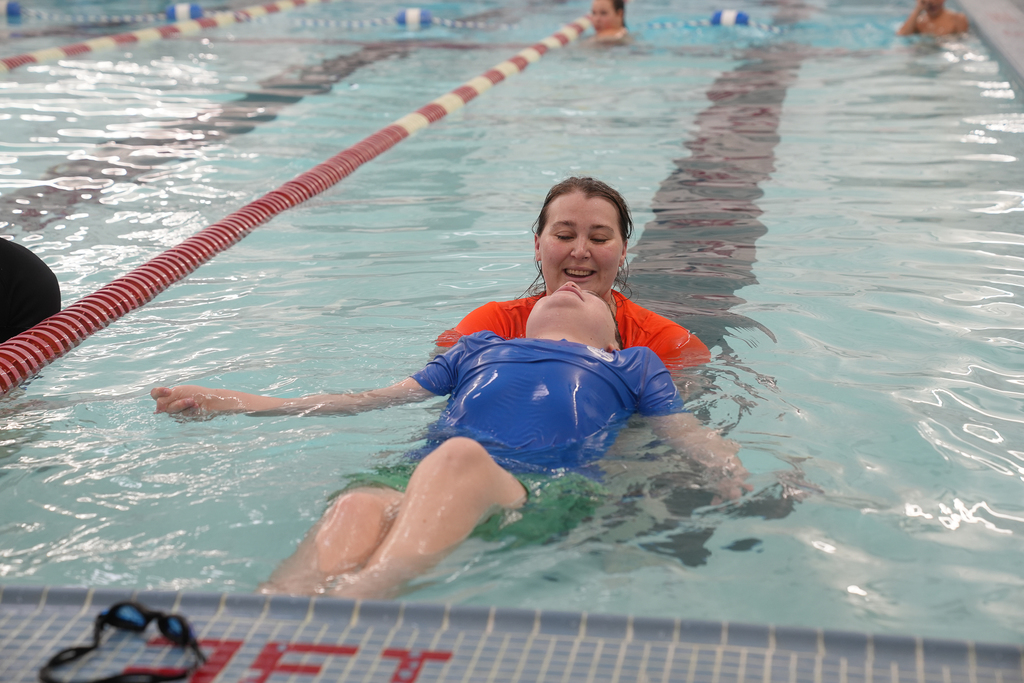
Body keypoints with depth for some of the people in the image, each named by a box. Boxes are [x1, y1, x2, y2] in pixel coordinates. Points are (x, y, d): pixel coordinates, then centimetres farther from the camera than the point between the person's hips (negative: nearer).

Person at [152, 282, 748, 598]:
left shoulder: (632, 364, 38)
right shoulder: (480, 348, 41)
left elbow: (689, 432, 26)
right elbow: (377, 398, 36)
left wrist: (733, 476, 1)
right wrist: (242, 404, 30)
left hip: (545, 487, -2)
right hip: (423, 477, 2)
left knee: (461, 458, -39)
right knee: (356, 507, -36)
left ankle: (351, 604, -62)